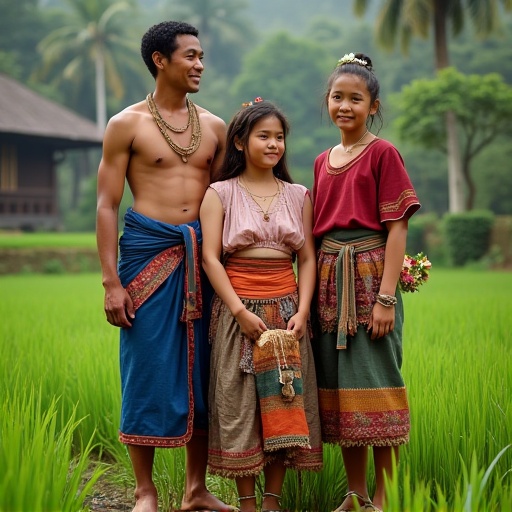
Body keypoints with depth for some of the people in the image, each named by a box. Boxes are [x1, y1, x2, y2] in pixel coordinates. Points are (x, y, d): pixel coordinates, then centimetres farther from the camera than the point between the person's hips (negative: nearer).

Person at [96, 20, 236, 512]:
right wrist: (111, 282, -10)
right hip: (149, 249, -4)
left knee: (201, 368, 7)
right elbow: (106, 205, -3)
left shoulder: (214, 126, 13)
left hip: (202, 254, 4)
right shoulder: (127, 124, 0)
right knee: (148, 368, -1)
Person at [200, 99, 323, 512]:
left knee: (285, 404, 2)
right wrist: (240, 311, -14)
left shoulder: (298, 196, 10)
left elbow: (307, 258, 8)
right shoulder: (220, 194, 2)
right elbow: (210, 257, -5)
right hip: (237, 308, -2)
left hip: (287, 308, 3)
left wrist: (302, 311, -6)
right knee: (238, 403, -1)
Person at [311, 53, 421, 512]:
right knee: (339, 388, 9)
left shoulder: (384, 154, -4)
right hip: (329, 281, 6)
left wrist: (386, 298, -17)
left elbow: (396, 228, -10)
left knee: (376, 386, -2)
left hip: (370, 276, -6)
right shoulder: (323, 162, 14)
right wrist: (308, 293, 9)